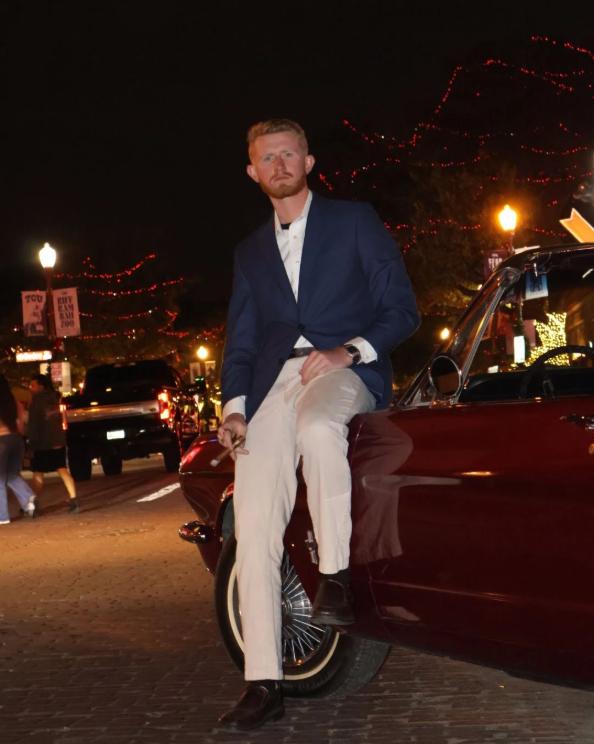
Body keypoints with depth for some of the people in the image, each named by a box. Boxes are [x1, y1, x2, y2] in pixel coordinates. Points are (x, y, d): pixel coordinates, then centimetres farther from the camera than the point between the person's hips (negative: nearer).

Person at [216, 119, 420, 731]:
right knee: (253, 524, -12)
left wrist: (349, 350, -12)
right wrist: (234, 407, 4)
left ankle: (336, 574, -25)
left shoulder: (354, 222, 11)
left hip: (346, 369, -4)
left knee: (317, 426, -41)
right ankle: (263, 684, -8)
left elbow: (401, 309, 5)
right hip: (274, 383, 4)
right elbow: (240, 341, 21)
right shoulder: (250, 252, 24)